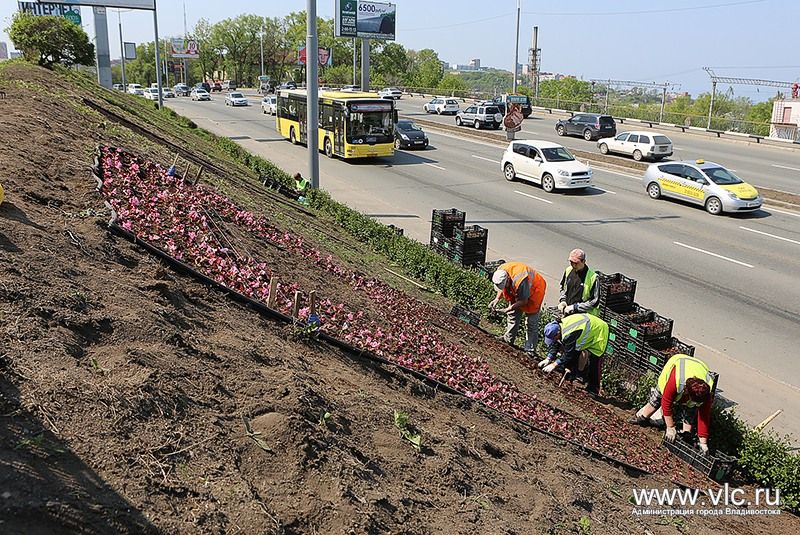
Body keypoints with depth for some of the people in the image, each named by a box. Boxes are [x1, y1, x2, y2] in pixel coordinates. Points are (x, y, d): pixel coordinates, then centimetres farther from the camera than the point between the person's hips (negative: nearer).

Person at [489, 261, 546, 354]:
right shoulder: (500, 271, -22)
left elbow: (524, 301, -29)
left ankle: (529, 349, 0)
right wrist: (497, 299, -16)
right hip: (517, 291, 7)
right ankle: (508, 339, 26)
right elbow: (502, 289, -1)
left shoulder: (520, 280, -43)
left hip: (534, 290, -7)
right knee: (513, 315, 12)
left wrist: (508, 309, -32)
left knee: (531, 322, -5)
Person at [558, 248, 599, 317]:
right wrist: (562, 300, 4)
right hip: (567, 315, 6)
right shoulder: (568, 270, 5)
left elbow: (594, 302, -12)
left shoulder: (592, 277, -13)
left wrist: (575, 307, -15)